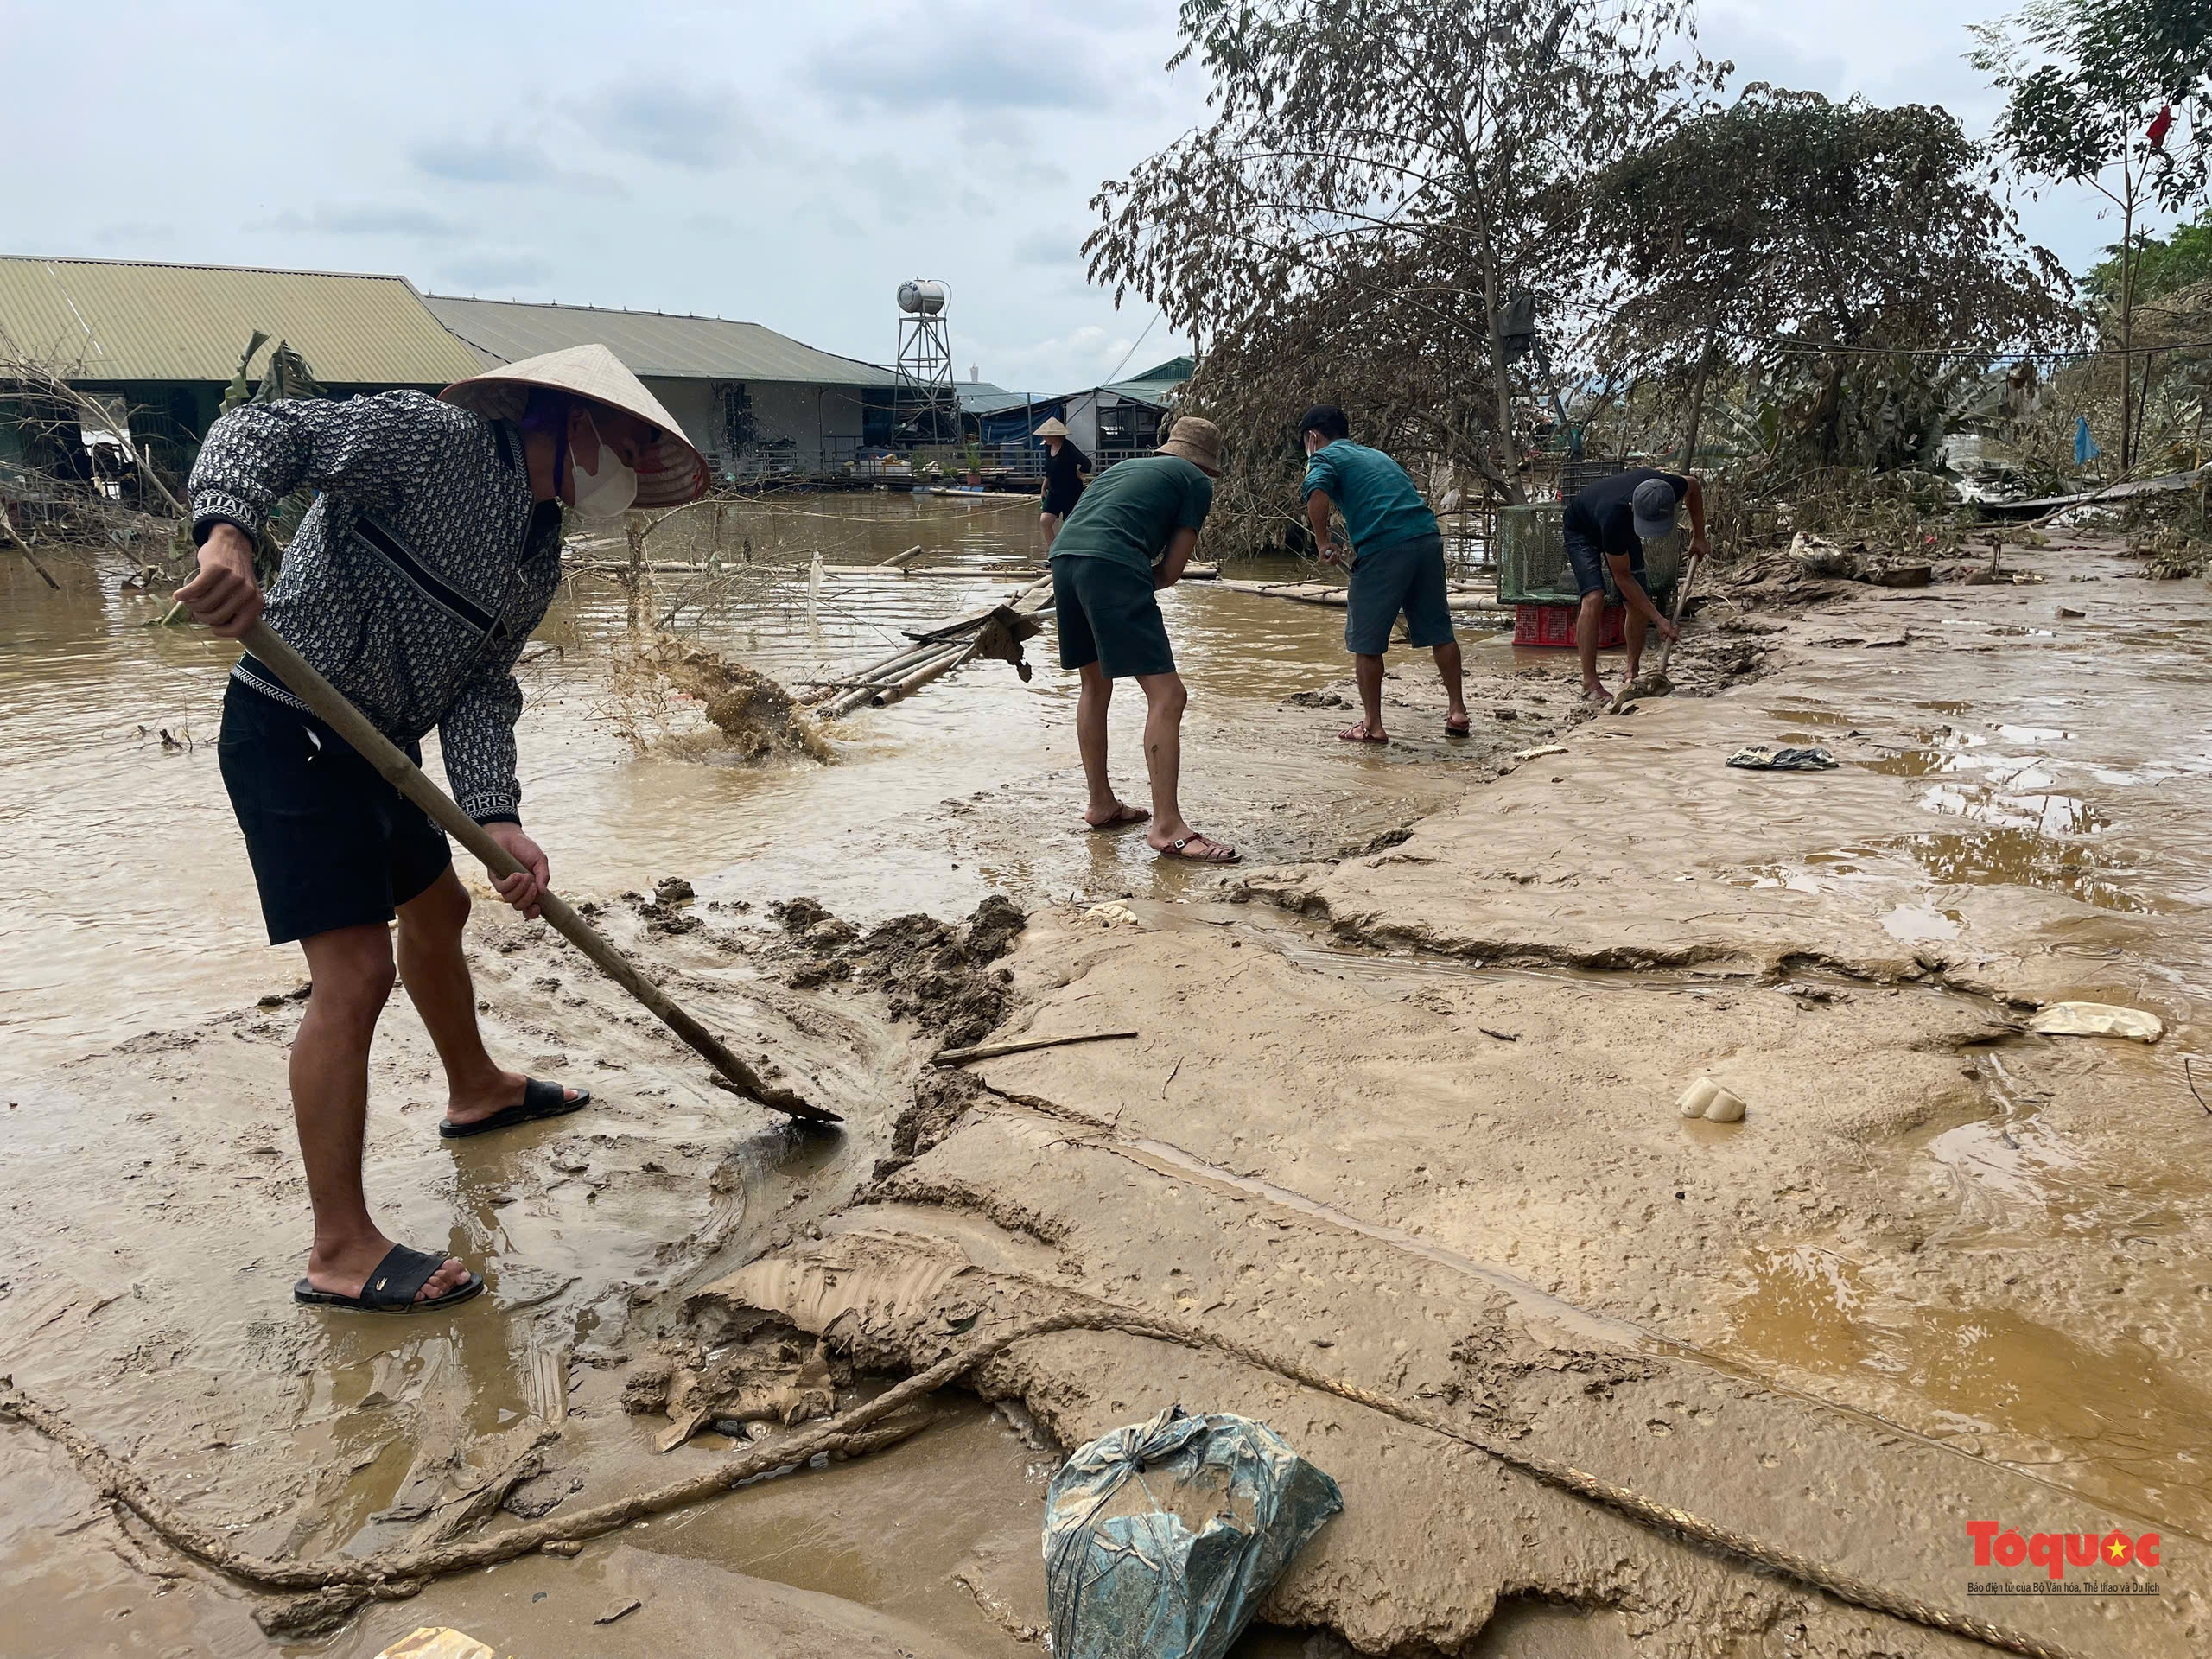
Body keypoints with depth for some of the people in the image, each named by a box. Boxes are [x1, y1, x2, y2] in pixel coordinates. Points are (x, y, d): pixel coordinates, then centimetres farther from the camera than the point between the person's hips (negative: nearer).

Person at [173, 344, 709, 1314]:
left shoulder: (540, 557, 10)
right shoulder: (432, 437, -14)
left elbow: (483, 688, 2)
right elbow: (264, 431, -20)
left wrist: (497, 820, -13)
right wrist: (227, 535, -42)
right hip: (290, 728, -10)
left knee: (437, 906, 26)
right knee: (355, 970, -14)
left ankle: (476, 1090, 51)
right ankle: (339, 1253, -6)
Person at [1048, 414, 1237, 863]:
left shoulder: (1127, 465, 34)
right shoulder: (1197, 483, 15)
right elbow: (1171, 571, 8)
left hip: (1064, 555, 8)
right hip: (1111, 565, -8)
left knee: (1095, 684, 23)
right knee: (1166, 694, -8)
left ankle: (1101, 804, 30)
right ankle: (1167, 827, -13)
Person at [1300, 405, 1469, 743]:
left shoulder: (1324, 458, 8)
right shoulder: (1377, 455, 29)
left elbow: (1317, 494, -14)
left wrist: (1323, 543, -3)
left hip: (1385, 549, -6)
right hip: (1428, 538, 6)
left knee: (1365, 642, 6)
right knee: (1439, 631, 15)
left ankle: (1372, 726, 10)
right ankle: (1458, 712, 20)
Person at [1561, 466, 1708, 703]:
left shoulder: (1670, 487, -34)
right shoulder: (1614, 517, -45)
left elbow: (1694, 486, -4)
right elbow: (1622, 577, -30)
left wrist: (1699, 536, -1)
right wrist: (1658, 619, -30)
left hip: (1622, 530, 6)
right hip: (1582, 530, -6)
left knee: (1638, 603, -3)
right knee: (1594, 598, -25)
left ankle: (1632, 673, 16)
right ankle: (1590, 683, -23)